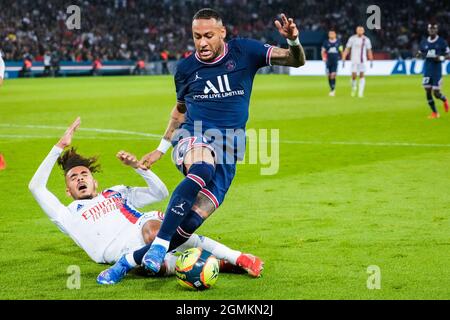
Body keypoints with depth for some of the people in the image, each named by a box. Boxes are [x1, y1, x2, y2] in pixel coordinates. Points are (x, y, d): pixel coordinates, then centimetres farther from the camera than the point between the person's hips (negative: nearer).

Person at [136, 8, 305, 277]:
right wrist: (162, 149, 27)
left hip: (228, 151, 1)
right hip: (192, 138, -1)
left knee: (198, 215, -21)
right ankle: (159, 245, -43)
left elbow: (296, 62, 2)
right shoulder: (186, 68, 7)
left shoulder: (244, 52, 3)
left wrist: (294, 41, -20)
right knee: (202, 168, -39)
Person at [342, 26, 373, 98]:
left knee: (362, 75, -8)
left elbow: (369, 51, 10)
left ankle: (361, 92, -6)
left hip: (363, 60, 1)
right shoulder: (352, 38, -1)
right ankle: (353, 88, 23)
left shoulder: (366, 40, 3)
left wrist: (371, 61, 7)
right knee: (354, 76, -6)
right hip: (354, 60, -1)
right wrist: (343, 59, -5)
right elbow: (347, 49, 1)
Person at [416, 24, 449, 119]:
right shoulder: (424, 42, 6)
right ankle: (434, 113, 13)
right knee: (428, 91, -1)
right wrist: (419, 55, -8)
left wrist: (441, 58, -19)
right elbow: (419, 54, 15)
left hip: (437, 69, -3)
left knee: (436, 93, -5)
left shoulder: (442, 42, -4)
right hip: (427, 69, 3)